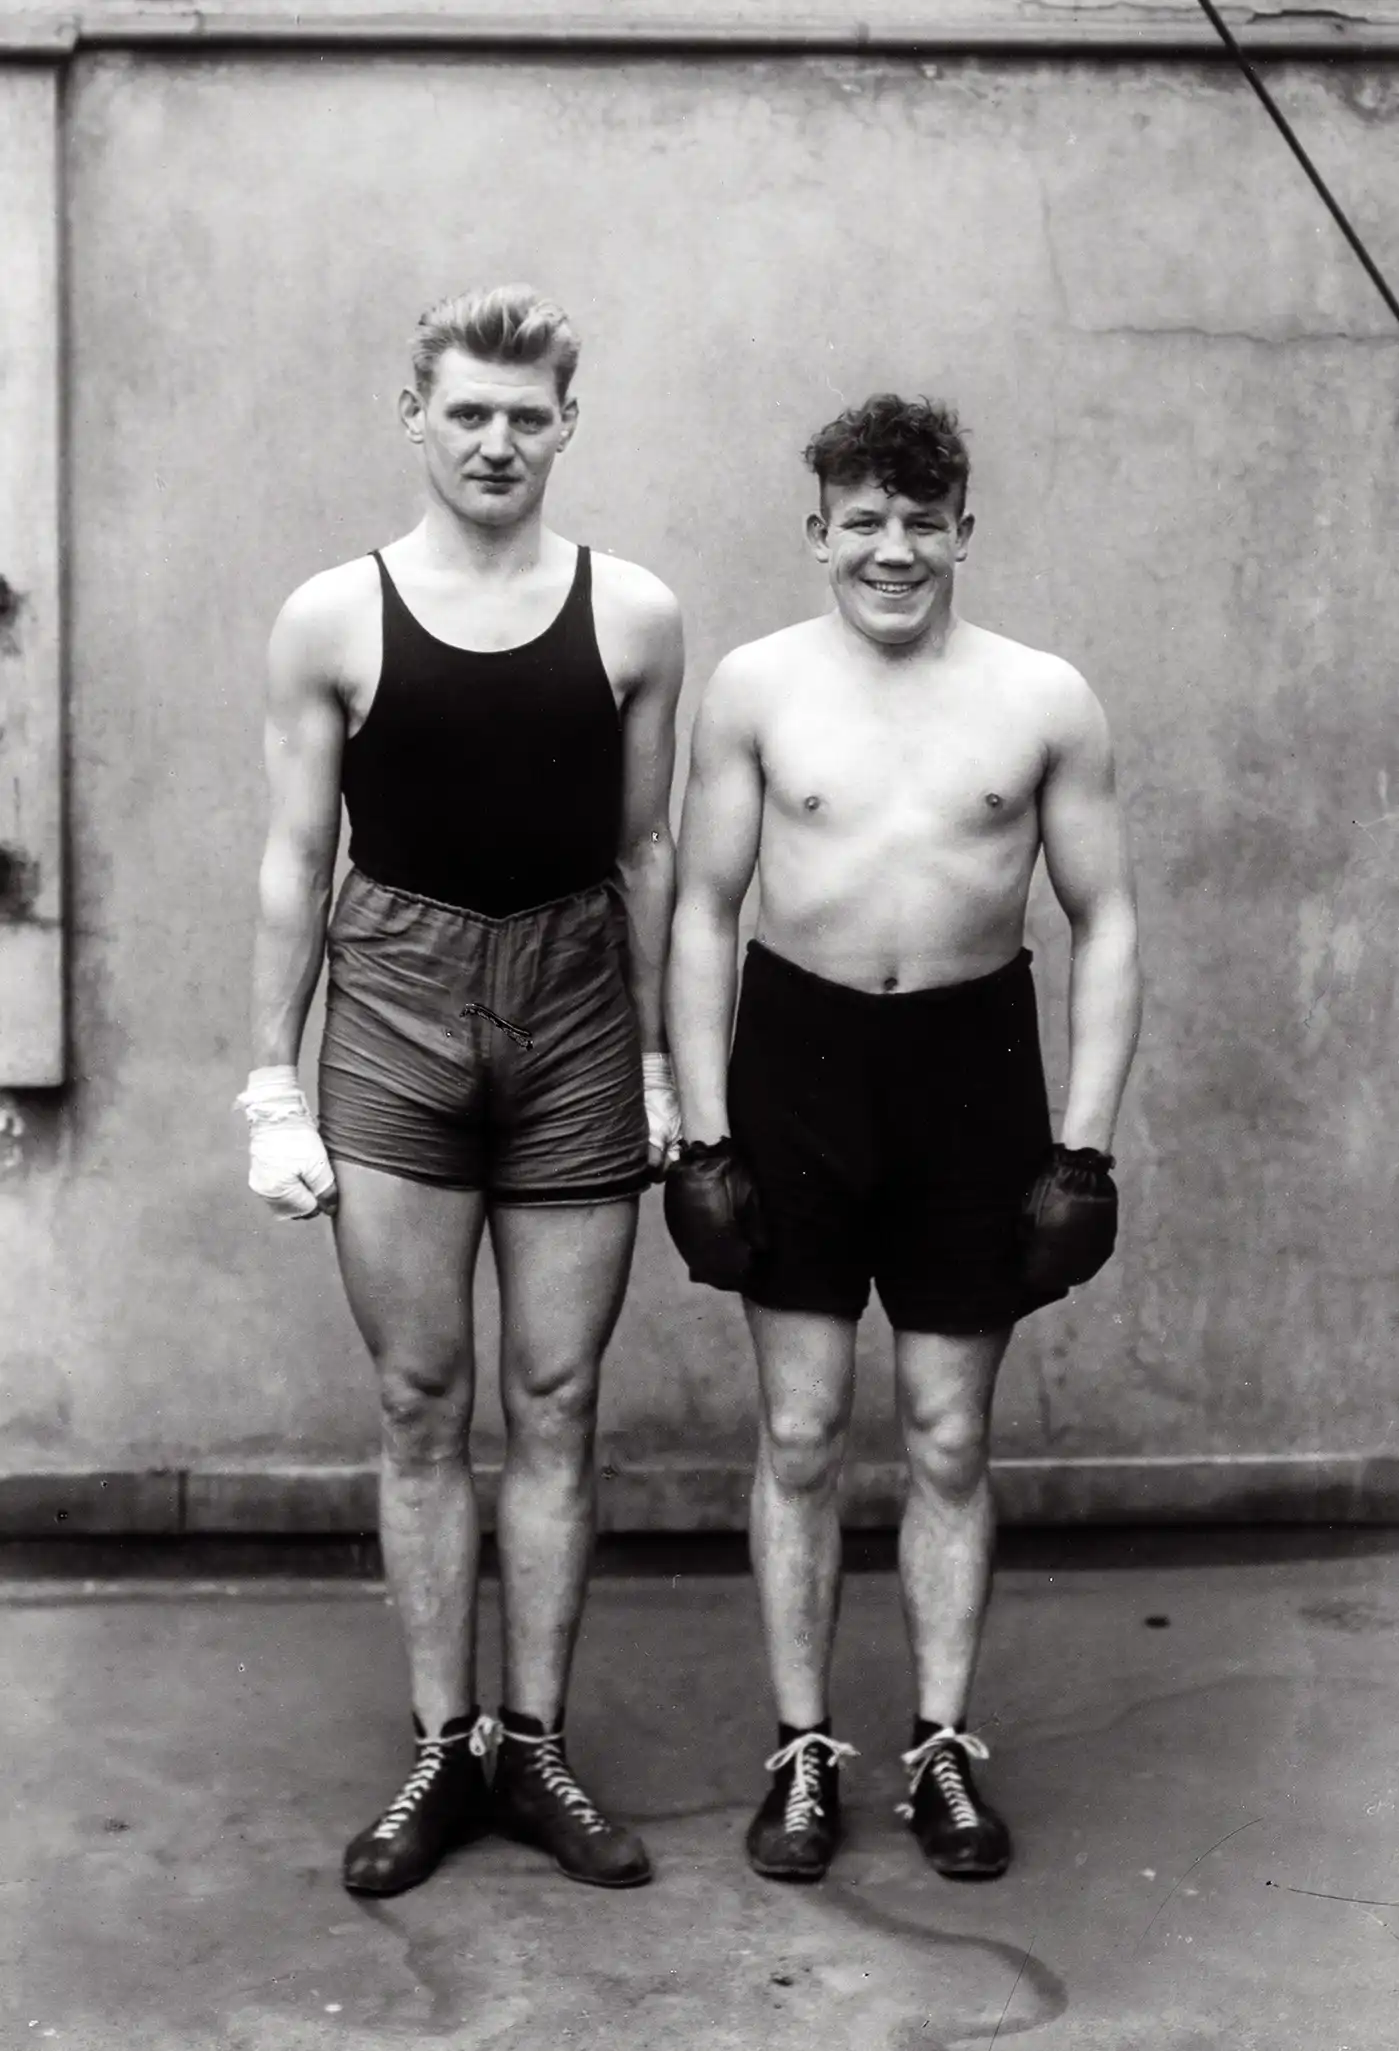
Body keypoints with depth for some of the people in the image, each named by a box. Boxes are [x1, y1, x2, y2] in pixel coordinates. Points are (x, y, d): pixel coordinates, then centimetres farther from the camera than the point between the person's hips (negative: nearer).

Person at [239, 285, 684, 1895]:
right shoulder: (334, 617, 0)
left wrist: (659, 1057, 7)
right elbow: (295, 862, 2)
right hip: (396, 1011, -1)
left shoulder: (634, 616, 3)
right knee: (419, 1408, 5)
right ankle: (440, 1750, 17)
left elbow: (646, 853, 9)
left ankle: (535, 1748, 19)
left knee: (556, 1408, 6)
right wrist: (273, 1087, -1)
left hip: (576, 1015, 1)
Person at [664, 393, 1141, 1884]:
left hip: (972, 1062, 0)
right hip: (797, 1051, 0)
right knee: (798, 1435, 6)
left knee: (951, 1439, 8)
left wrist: (1085, 1145, -4)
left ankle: (944, 1747, 22)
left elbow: (1104, 924, 3)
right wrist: (701, 1132, -4)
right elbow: (704, 909, 2)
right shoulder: (757, 686, 0)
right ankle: (803, 1750, 18)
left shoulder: (1045, 699, -1)